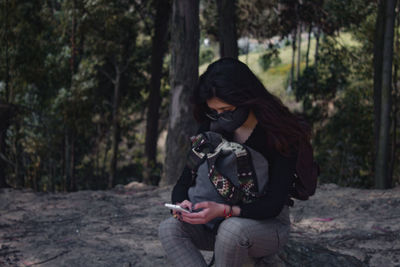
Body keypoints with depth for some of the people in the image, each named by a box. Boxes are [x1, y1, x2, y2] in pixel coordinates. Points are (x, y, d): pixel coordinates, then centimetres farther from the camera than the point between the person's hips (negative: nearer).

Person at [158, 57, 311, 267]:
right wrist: (181, 204, -25)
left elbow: (273, 204, -22)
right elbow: (184, 183, 0)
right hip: (221, 222, 5)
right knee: (169, 229, -22)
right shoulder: (211, 129, -1)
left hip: (270, 224, -5)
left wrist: (224, 210, -38)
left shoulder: (279, 135, -17)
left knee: (233, 228, -38)